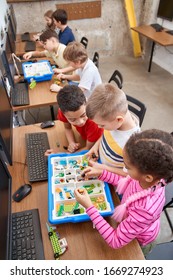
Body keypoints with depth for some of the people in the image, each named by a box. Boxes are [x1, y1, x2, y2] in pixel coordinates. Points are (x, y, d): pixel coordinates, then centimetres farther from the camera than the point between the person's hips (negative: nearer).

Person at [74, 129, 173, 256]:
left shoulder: (144, 209, -49)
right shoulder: (154, 176, -31)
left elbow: (115, 241, -36)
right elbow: (128, 184, -8)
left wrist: (89, 206, -38)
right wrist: (101, 173, -17)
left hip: (139, 241, -5)